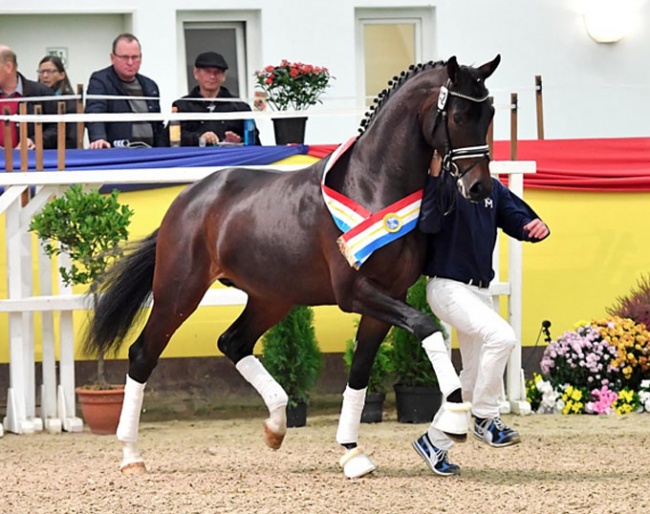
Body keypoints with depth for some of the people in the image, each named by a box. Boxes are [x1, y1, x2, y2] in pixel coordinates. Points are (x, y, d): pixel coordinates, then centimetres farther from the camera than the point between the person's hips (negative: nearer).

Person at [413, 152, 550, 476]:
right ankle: (485, 417, -14)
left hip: (480, 290, 9)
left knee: (474, 378, 12)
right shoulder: (443, 185, -13)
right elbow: (429, 223, -30)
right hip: (447, 288, -9)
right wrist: (435, 173, -39)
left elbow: (517, 219, 9)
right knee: (501, 336, -29)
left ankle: (434, 442, 24)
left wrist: (535, 228, -14)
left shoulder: (492, 188, 9)